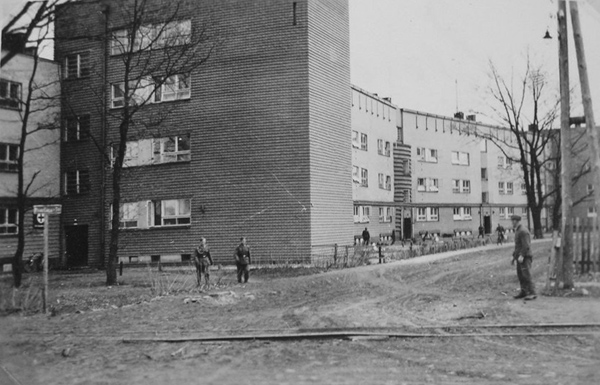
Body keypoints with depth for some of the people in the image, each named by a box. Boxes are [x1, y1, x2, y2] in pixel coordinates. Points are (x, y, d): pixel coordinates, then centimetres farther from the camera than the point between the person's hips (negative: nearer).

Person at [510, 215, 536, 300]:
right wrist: (514, 256, 22)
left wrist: (522, 256, -26)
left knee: (527, 275, -12)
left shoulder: (523, 231, -15)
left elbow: (526, 245, -22)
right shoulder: (517, 231, 17)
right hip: (519, 257, 10)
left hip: (525, 257, -10)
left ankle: (532, 293, -12)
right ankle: (523, 292, 14)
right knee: (520, 275, 9)